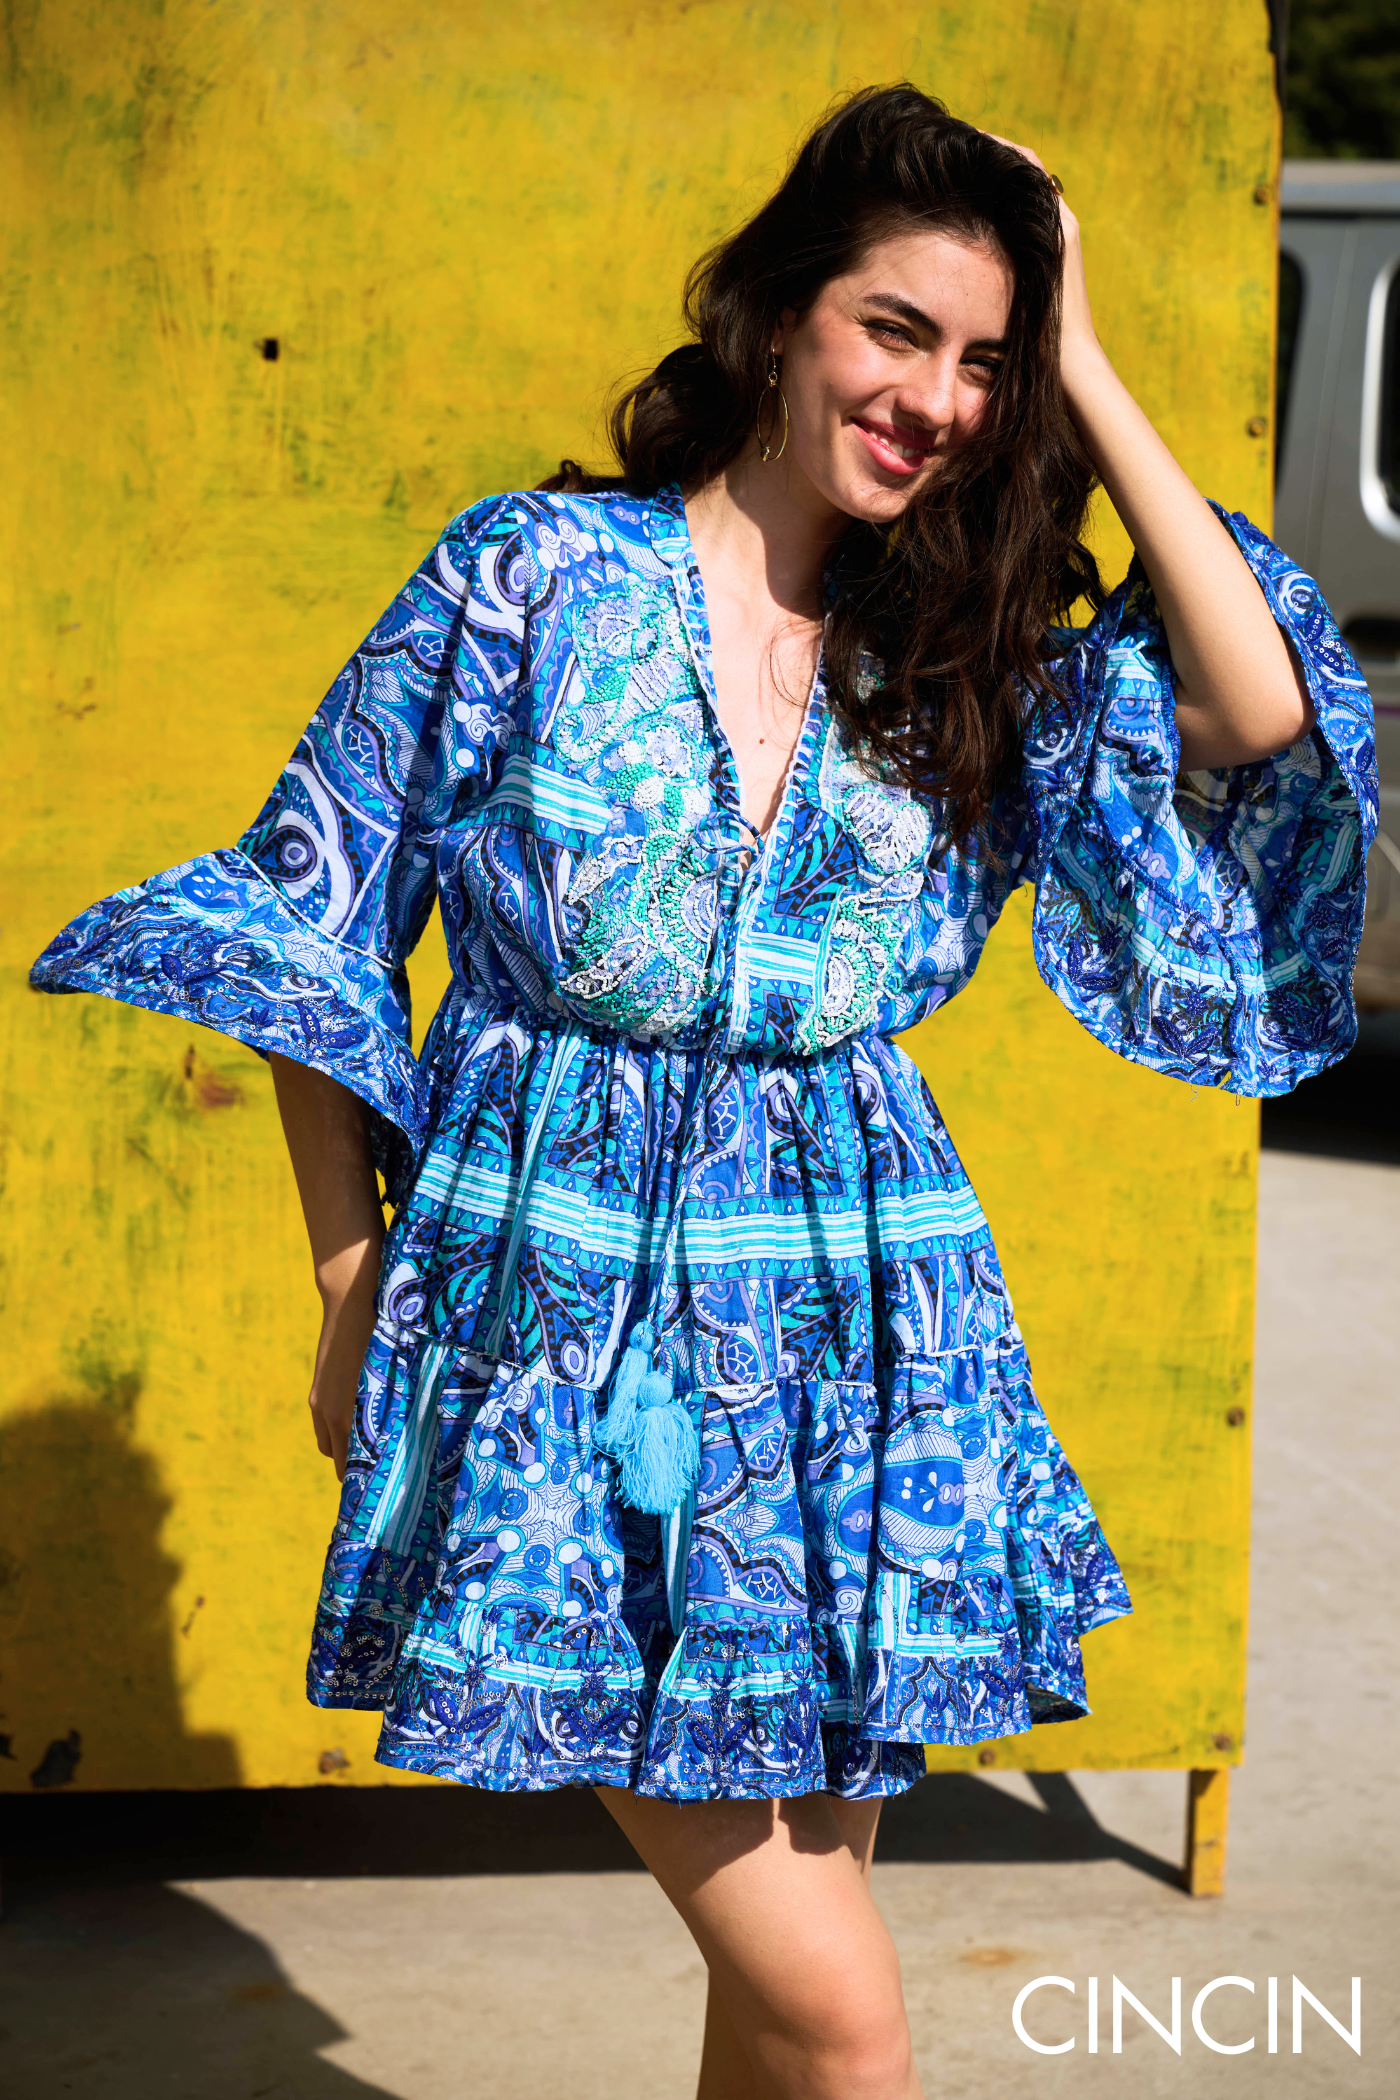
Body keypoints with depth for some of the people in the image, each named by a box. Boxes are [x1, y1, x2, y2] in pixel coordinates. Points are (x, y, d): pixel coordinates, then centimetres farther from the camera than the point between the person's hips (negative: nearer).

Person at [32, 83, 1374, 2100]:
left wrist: (1083, 374, -4)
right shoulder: (536, 575, -4)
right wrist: (353, 1282, 1)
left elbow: (1256, 714, -10)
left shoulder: (968, 663, 7)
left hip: (856, 1330, 4)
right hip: (570, 1325, -4)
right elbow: (313, 923, 1)